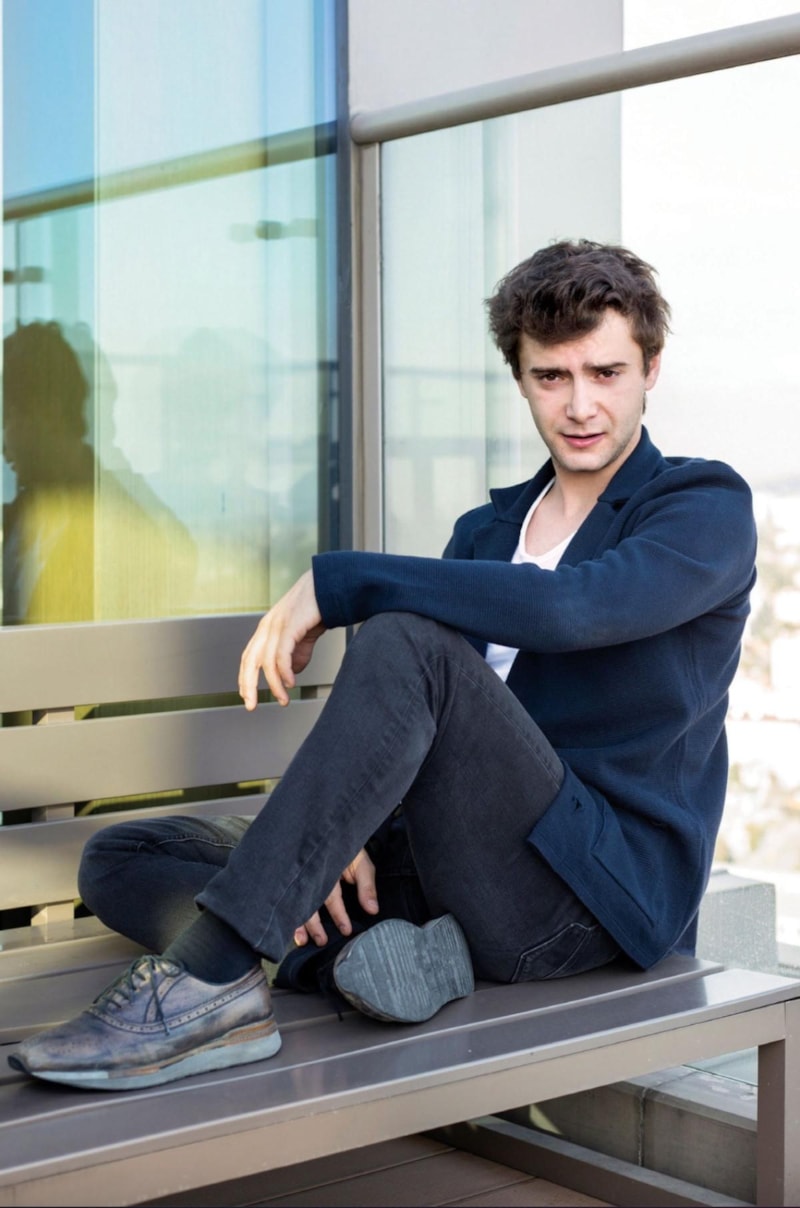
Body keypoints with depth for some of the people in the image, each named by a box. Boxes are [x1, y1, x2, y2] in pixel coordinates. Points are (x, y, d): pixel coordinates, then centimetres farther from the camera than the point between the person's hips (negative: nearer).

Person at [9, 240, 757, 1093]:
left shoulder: (707, 506, 0)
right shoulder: (485, 530, 22)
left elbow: (566, 608, -22)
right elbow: (413, 732, 14)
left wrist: (333, 583, -20)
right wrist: (340, 836, -7)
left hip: (606, 885, -7)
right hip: (460, 877, 7)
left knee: (407, 640, -32)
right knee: (121, 860, -1)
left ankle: (204, 984, -37)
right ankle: (386, 948, -26)